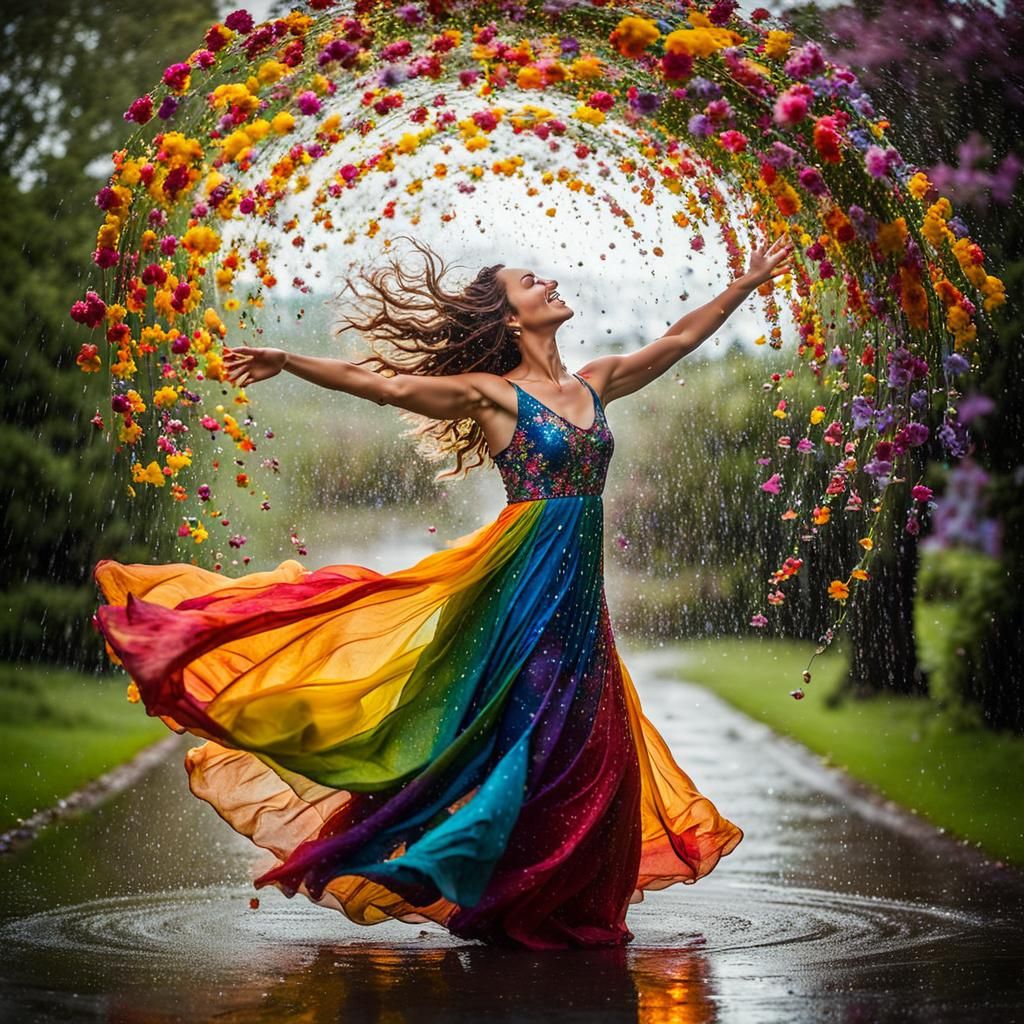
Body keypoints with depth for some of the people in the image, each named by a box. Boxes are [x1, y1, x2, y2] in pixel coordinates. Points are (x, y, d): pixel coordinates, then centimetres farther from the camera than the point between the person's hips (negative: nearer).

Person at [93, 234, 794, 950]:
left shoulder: (595, 384, 14)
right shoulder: (492, 394, -2)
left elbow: (678, 339, 23)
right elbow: (382, 383, -9)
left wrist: (747, 283, 26)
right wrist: (287, 363, -16)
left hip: (578, 591, 6)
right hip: (522, 580, -6)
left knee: (586, 749, 7)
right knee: (528, 736, -5)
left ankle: (561, 908, 19)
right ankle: (511, 904, 8)